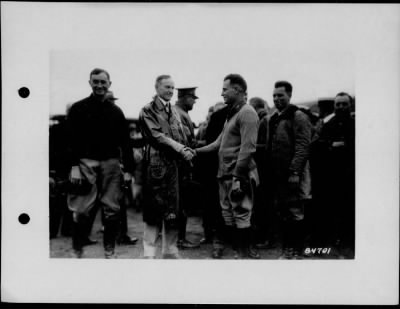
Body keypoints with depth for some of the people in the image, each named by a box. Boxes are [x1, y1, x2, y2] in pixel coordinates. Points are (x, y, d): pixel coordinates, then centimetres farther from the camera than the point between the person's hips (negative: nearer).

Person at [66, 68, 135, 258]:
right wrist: (74, 166, -11)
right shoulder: (78, 109, 5)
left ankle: (110, 251, 15)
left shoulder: (116, 112, 12)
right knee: (81, 211, -4)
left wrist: (128, 169, 6)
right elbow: (71, 139, -1)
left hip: (111, 163, 2)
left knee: (112, 210, 2)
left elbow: (125, 142, 11)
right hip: (86, 162, -2)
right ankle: (76, 252, 11)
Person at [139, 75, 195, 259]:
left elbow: (181, 137, 17)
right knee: (154, 210, -2)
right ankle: (149, 252, 5)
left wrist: (186, 153, -1)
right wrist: (181, 150, -17)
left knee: (173, 211, 8)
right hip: (156, 165, -6)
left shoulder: (174, 111, 17)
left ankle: (170, 250, 17)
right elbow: (157, 136, -12)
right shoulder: (148, 111, -2)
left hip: (175, 165, 6)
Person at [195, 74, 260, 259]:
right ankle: (237, 250, 23)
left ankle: (245, 254, 7)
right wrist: (196, 151, 11)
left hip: (238, 176, -10)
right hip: (225, 174, 10)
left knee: (241, 215, -2)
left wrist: (238, 177, -22)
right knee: (228, 215, 14)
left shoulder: (247, 113, -13)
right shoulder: (233, 113, 17)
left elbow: (248, 148, -20)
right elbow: (220, 142, 19)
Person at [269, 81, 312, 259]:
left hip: (293, 175, -7)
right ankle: (287, 249, 20)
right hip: (278, 175, 7)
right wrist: (270, 173, 13)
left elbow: (303, 147, -14)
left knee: (295, 214, -1)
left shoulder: (298, 117, -6)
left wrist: (295, 172, -20)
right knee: (283, 213, 11)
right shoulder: (274, 119, 16)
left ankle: (296, 252, 6)